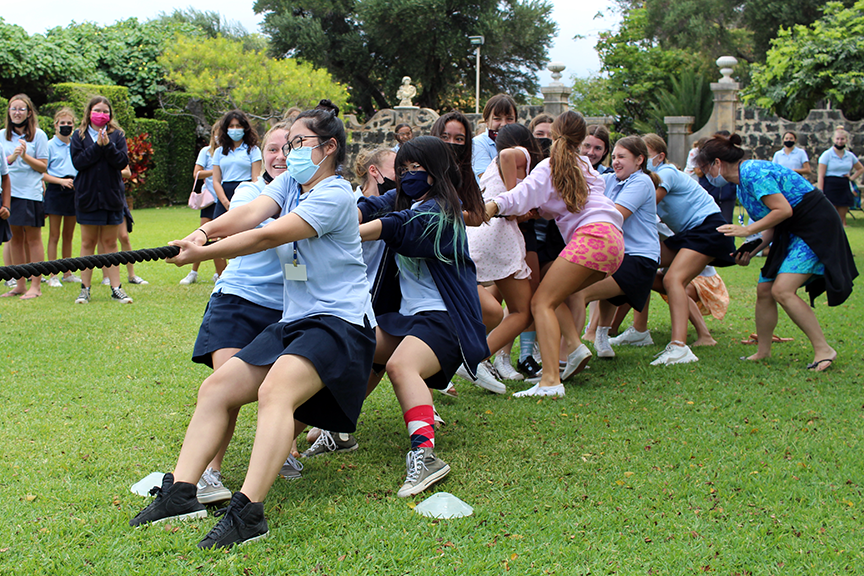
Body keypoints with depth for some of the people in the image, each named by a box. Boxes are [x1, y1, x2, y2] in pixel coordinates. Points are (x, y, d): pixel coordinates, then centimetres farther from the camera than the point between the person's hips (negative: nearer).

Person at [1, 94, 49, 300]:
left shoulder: (38, 135, 0)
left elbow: (43, 166, -3)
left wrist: (25, 156, -16)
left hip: (31, 193, -4)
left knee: (33, 239, -1)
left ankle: (35, 285, 3)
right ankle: (20, 284, 15)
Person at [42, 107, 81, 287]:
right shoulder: (49, 146, -3)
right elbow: (41, 173, -6)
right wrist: (61, 180, -17)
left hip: (74, 191, 4)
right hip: (55, 191, -4)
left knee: (69, 235, 11)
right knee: (54, 236, -2)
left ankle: (67, 273, 18)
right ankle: (52, 276, 0)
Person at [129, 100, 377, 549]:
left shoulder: (335, 195, -10)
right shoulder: (289, 182, 16)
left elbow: (268, 236, -18)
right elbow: (252, 212, -3)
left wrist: (203, 254, -20)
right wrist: (205, 230, -22)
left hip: (340, 322, -9)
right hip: (293, 322, 9)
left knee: (275, 391, -32)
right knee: (216, 388, -2)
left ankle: (248, 512, -37)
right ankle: (180, 492, -5)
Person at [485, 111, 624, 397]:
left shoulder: (550, 166, 7)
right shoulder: (586, 165, 30)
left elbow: (524, 194, -12)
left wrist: (494, 204, -24)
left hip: (591, 234, -8)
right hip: (614, 242, 8)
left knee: (542, 302, -13)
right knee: (554, 293, 19)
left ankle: (550, 381, -27)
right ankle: (573, 348, -1)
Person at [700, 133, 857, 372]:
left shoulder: (752, 172, -19)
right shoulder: (742, 184, 12)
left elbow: (783, 210, -25)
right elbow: (771, 227, 14)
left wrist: (747, 231, -19)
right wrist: (750, 252, 2)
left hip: (816, 227, -10)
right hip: (791, 232, 10)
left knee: (782, 290, -20)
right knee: (764, 290, 7)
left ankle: (824, 350, -12)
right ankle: (763, 351, 19)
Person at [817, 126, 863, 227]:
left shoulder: (850, 156, 9)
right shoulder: (827, 154, -4)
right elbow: (821, 176, -8)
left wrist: (852, 177, 8)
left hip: (844, 189, 5)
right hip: (830, 188, -5)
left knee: (842, 219, 6)